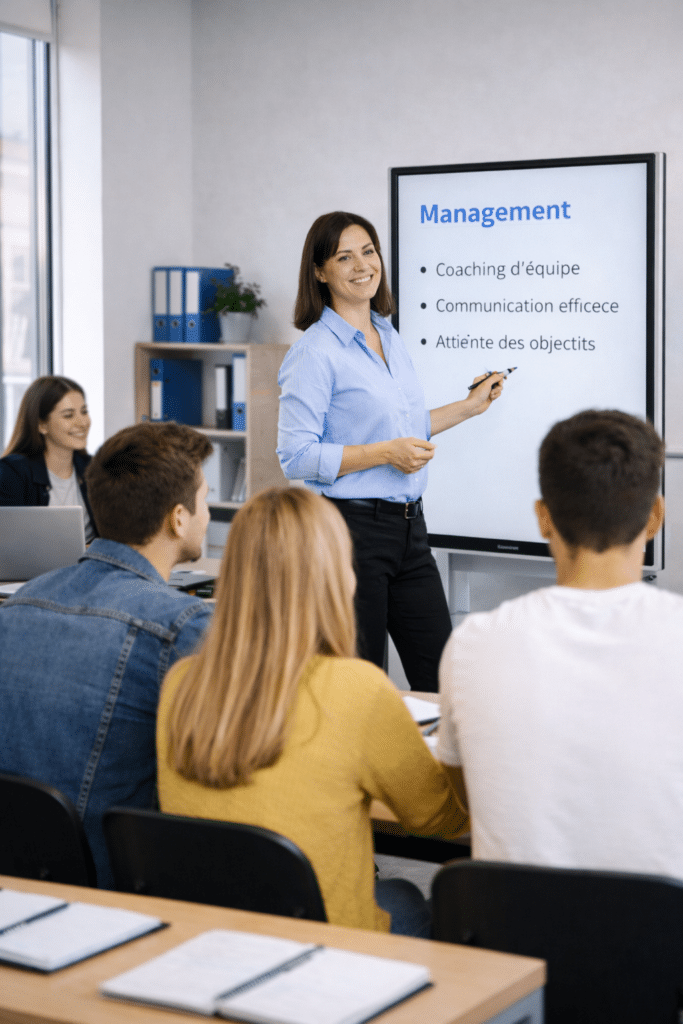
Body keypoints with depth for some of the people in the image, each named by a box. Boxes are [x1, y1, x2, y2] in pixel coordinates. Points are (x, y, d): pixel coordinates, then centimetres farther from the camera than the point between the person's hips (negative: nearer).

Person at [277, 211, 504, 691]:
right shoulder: (315, 351, -11)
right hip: (350, 527, -7)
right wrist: (384, 453, -20)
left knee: (440, 681, 8)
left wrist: (468, 407, 23)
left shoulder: (389, 336, 13)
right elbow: (296, 457, -16)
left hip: (408, 526, 7)